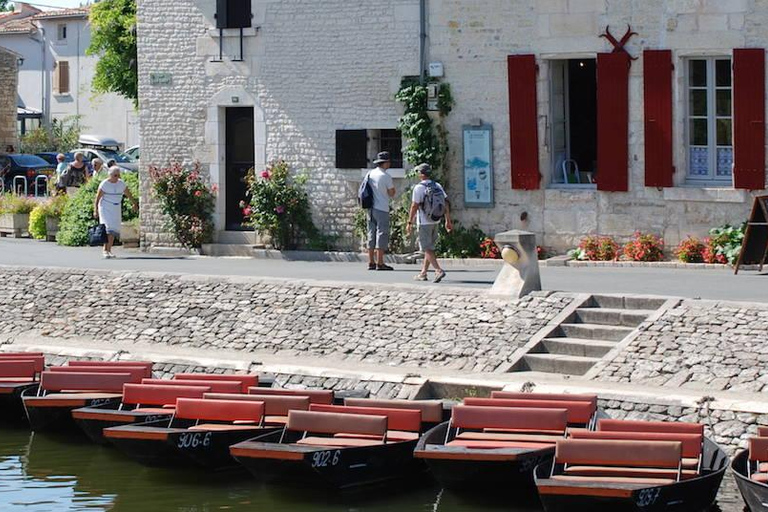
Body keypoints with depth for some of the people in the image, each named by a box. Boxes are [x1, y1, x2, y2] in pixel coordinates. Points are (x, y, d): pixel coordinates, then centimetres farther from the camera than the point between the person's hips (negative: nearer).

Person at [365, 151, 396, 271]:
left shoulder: (370, 174, 8)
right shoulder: (386, 176, -12)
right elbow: (391, 193, -5)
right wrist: (392, 185, 9)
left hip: (371, 208, 7)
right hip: (382, 209, -7)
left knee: (371, 234, 9)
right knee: (382, 234, -5)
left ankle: (371, 262, 9)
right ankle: (379, 263, -9)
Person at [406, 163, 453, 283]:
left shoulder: (419, 188, -14)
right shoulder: (438, 186, 5)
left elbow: (414, 206, -15)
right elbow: (446, 204, 4)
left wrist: (410, 222, -9)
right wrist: (448, 220, 8)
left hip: (424, 222, -7)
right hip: (435, 221, 7)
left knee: (427, 249, -5)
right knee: (429, 247, 15)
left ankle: (439, 270, -20)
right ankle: (423, 273, 20)